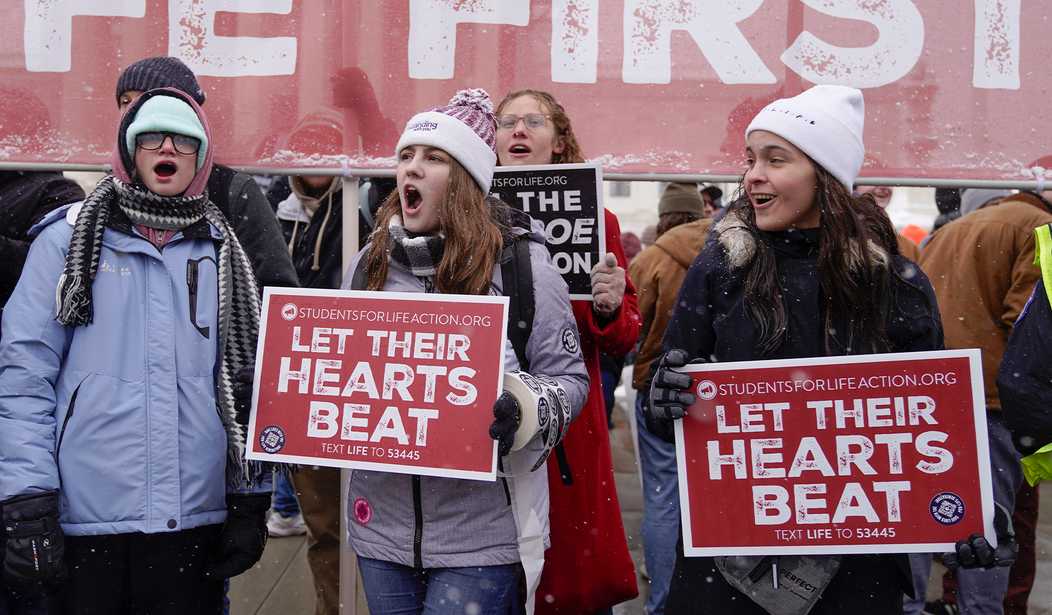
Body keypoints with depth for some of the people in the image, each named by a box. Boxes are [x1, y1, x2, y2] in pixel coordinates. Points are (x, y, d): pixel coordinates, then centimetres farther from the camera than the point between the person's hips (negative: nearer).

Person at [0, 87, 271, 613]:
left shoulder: (221, 254, 11)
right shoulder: (69, 240, 1)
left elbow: (243, 384, 12)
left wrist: (251, 500, 7)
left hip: (195, 520, 3)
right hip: (82, 518, -2)